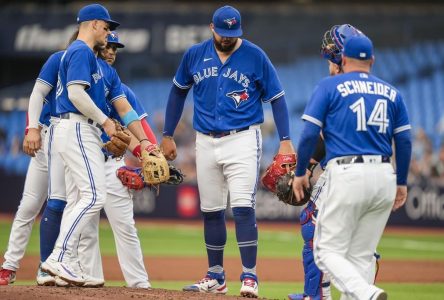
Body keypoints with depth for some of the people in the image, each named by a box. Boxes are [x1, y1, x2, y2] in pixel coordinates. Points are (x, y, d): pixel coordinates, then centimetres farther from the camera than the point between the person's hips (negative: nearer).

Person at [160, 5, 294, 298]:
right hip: (206, 142, 4)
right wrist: (167, 135, 15)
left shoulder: (255, 56, -5)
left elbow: (277, 98, -2)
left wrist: (285, 140, -11)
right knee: (211, 210, 8)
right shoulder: (195, 54, 4)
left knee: (243, 207, -14)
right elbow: (179, 91, 16)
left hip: (243, 140, -4)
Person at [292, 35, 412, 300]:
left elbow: (310, 133, -3)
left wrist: (300, 172, 7)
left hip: (347, 176, -4)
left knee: (328, 250, -1)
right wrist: (402, 183, 20)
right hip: (385, 178, 4)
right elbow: (404, 142, 12)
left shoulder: (329, 86, 5)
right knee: (361, 256, 11)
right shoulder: (391, 92, 15)